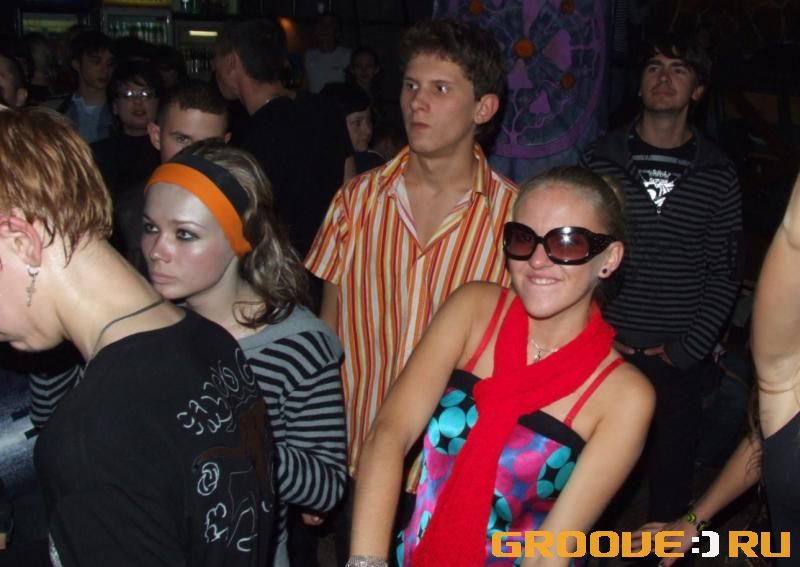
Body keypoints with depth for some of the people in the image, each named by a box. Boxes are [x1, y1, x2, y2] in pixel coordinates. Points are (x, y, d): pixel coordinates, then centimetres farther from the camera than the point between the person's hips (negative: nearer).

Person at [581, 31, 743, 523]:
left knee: (673, 471, 12)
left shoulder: (718, 174, 2)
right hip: (602, 352, 0)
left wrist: (690, 348, -5)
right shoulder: (602, 159, 1)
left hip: (679, 357, 1)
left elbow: (725, 272, 2)